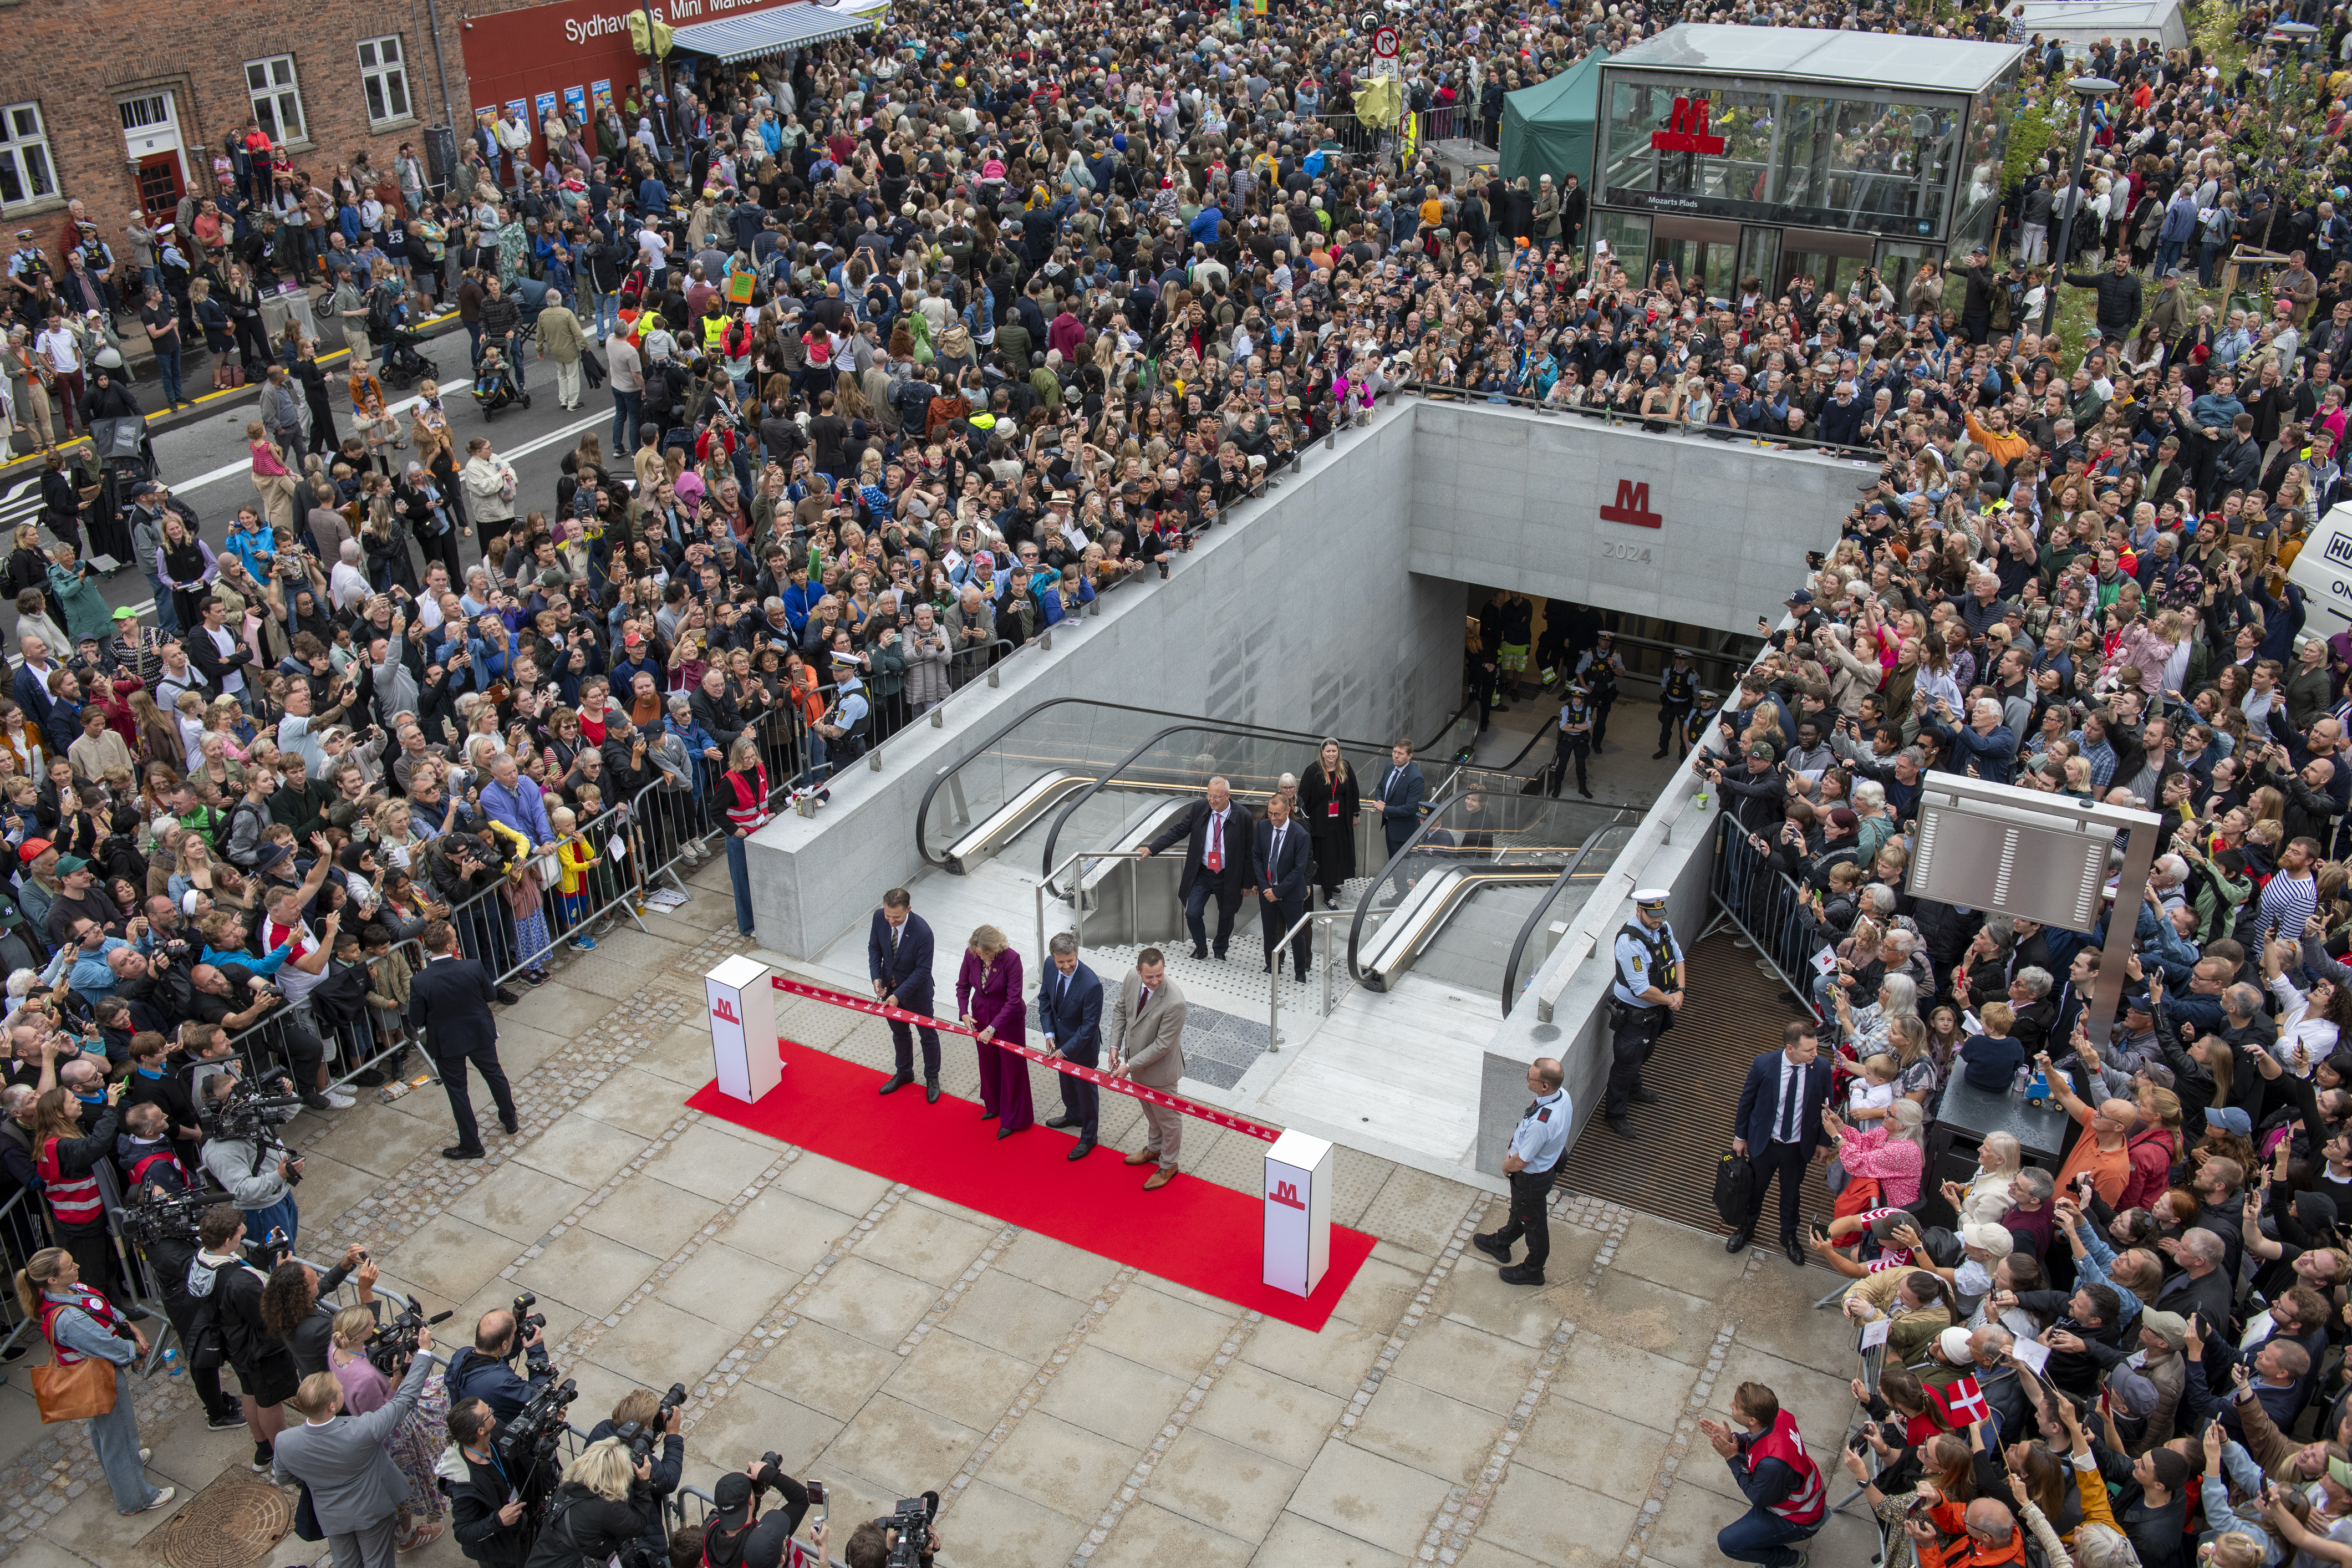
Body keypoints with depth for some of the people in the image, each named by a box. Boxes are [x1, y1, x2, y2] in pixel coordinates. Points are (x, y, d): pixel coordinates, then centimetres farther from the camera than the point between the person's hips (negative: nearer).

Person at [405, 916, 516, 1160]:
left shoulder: (420, 982, -28)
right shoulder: (473, 967, -26)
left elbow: (415, 1021, -16)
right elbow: (491, 994, -8)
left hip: (447, 1043, -2)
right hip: (481, 1035, 2)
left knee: (457, 1090, 17)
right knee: (494, 1073, 26)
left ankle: (471, 1144, 30)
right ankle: (510, 1122, 47)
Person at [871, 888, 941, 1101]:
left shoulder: (922, 932, -35)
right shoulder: (879, 917, -19)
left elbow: (922, 970, -26)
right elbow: (874, 948, -2)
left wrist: (898, 995, -28)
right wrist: (876, 977, -15)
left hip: (916, 991, -5)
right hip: (889, 987, 5)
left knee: (928, 1035, 18)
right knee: (899, 1032, 26)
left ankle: (932, 1078, 40)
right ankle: (904, 1073, 49)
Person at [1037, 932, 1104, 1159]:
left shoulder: (1091, 985, -37)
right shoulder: (1051, 966, -18)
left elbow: (1090, 1025, -27)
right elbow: (1044, 998, -1)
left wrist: (1066, 1050, -23)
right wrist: (1048, 1033, -10)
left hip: (1082, 1046, -6)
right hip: (1060, 1040, 6)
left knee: (1085, 1089, 15)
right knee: (1066, 1081, 31)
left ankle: (1088, 1137, 37)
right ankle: (1074, 1115, 59)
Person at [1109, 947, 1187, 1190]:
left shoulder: (1174, 1002, -36)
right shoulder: (1132, 978, -17)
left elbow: (1162, 1045, -28)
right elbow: (1121, 1010, 2)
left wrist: (1130, 1066, -23)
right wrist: (1115, 1046, -4)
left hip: (1160, 1069, -6)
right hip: (1136, 1061, 6)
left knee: (1167, 1117, 17)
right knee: (1150, 1110, 30)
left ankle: (1168, 1165, 39)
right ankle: (1155, 1148, 55)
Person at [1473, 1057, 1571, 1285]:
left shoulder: (1541, 1123, -44)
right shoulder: (1562, 1095, -18)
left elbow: (1520, 1162, -31)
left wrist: (1506, 1166, -7)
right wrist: (1513, 1151, 4)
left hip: (1531, 1178, -8)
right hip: (1547, 1162, 8)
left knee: (1533, 1223, 19)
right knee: (1518, 1210, 32)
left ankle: (1533, 1271, 44)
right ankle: (1500, 1244, 58)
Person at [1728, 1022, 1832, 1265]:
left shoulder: (1821, 1068, -20)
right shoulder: (1763, 1065, -23)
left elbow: (1825, 1106, -3)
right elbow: (1747, 1101, -7)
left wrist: (1823, 1142, 5)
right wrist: (1740, 1136, 1)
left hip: (1798, 1146, 1)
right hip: (1764, 1142, -1)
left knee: (1791, 1192, 22)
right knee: (1755, 1188, 21)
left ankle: (1789, 1235, 47)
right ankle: (1747, 1227, 48)